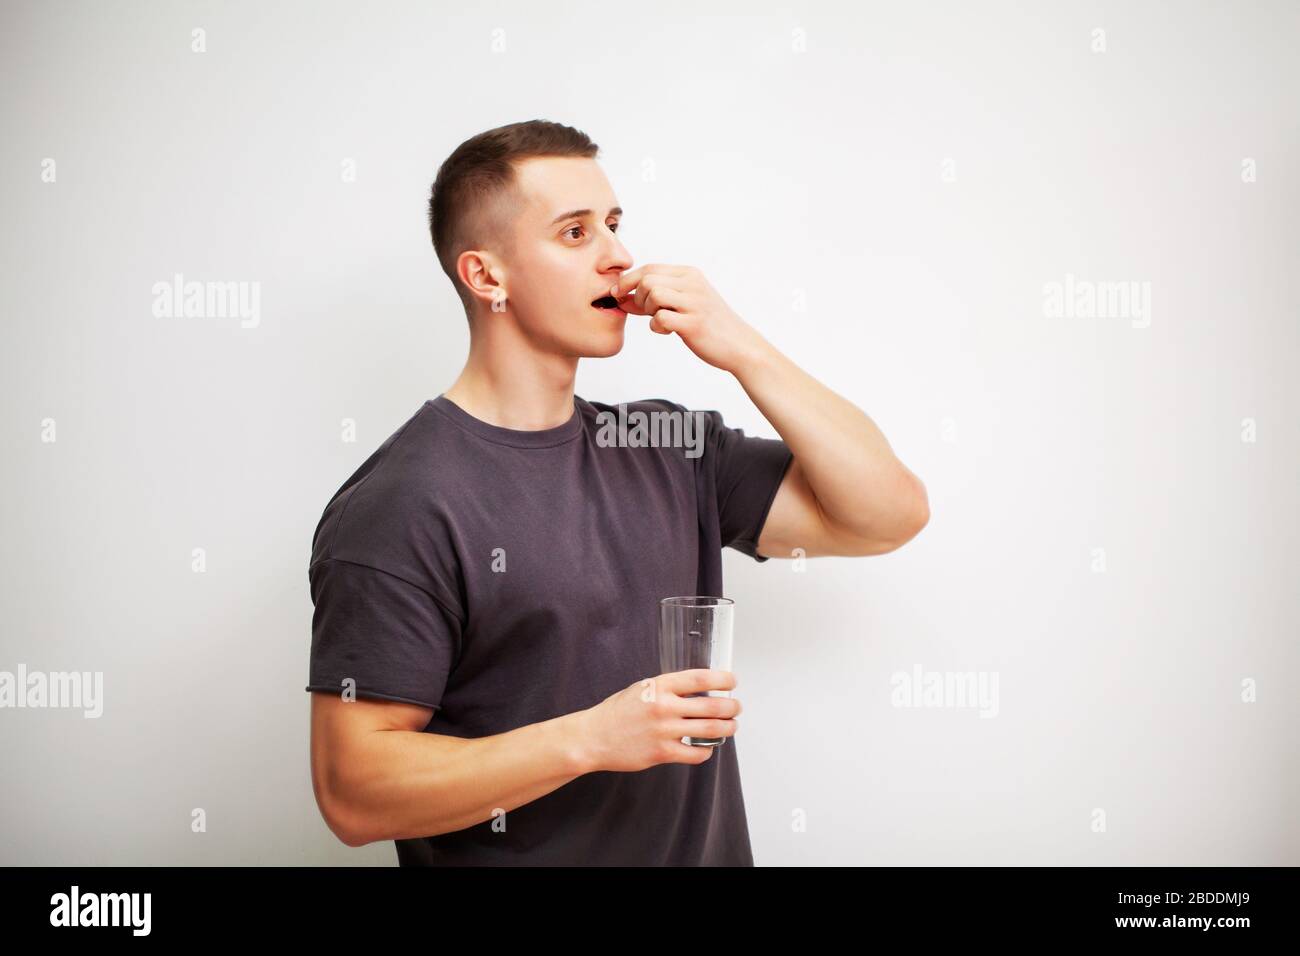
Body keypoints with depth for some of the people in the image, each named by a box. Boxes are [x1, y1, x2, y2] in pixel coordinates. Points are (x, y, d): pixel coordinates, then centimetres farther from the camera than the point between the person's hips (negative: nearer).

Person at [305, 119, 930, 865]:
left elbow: (890, 515, -4)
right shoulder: (399, 506, -18)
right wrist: (589, 740, -28)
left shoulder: (670, 448, 0)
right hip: (514, 852, -6)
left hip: (708, 845, 6)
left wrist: (743, 349, -12)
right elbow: (353, 793, -20)